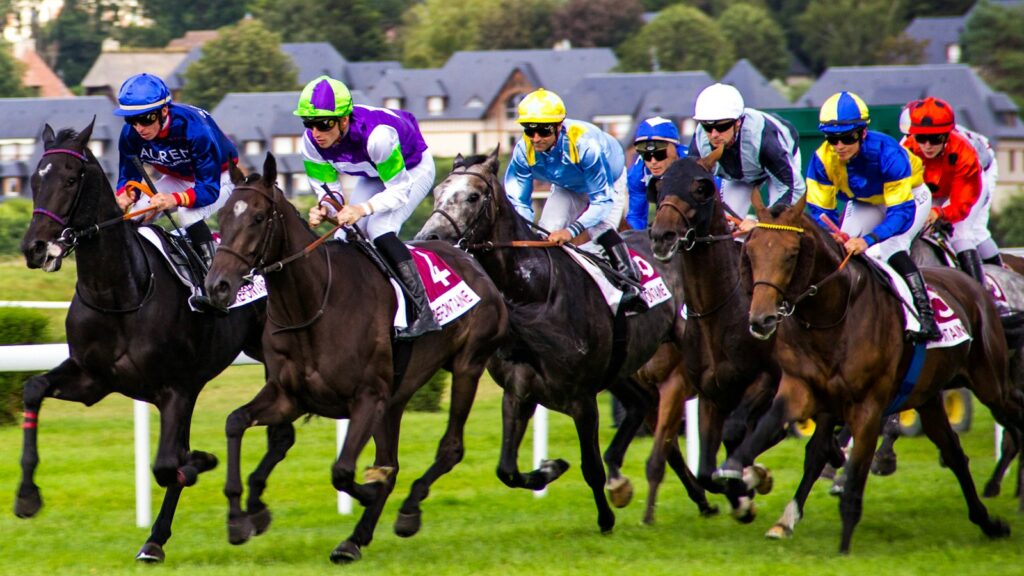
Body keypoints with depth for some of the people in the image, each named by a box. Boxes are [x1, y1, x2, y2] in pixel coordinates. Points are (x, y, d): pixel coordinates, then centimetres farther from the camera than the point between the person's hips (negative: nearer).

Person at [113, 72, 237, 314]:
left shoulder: (194, 128, -38)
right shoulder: (131, 135, -21)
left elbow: (209, 189, -37)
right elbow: (128, 176, -8)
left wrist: (176, 199, -55)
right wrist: (125, 195, -34)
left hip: (220, 178, -6)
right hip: (177, 179, 6)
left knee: (188, 213, -35)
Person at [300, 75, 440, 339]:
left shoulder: (376, 135, -41)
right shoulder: (312, 143, -23)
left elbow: (399, 191, -33)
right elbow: (328, 191, -12)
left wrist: (363, 209, -48)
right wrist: (323, 209, -36)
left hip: (413, 171, -7)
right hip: (373, 176, 7)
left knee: (380, 231, -25)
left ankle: (424, 314, -26)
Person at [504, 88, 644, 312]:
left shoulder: (584, 144, -44)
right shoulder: (524, 150, -30)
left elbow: (603, 200, -39)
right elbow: (517, 200, -21)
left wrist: (572, 230, -51)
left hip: (608, 182, -5)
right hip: (568, 189, 5)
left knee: (602, 229, -27)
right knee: (547, 232, -12)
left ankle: (631, 289, -21)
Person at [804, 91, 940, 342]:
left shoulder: (887, 153, -40)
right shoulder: (823, 159, -28)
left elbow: (902, 212, -40)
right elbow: (819, 209, -20)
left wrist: (868, 240, -53)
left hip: (909, 197, -5)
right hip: (864, 203, 5)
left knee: (892, 250, -28)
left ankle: (926, 318, -29)